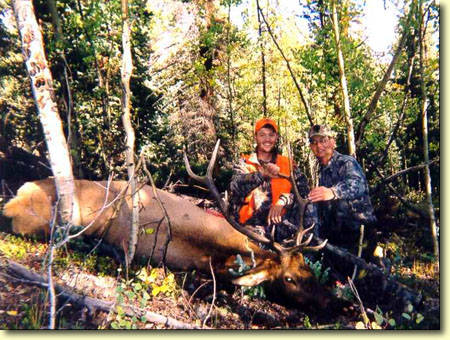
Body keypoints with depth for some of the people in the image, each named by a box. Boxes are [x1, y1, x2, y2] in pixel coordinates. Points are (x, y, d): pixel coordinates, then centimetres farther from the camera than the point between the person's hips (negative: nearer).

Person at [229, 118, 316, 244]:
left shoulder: (287, 164, 15)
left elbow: (303, 187, -1)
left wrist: (282, 201, -17)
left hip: (281, 221, 2)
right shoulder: (244, 163, 11)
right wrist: (262, 174, -22)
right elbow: (235, 187, -9)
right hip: (252, 224, -2)